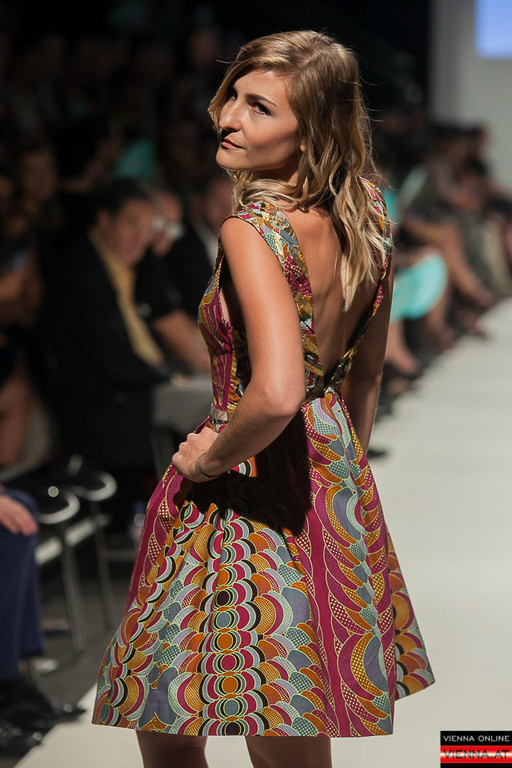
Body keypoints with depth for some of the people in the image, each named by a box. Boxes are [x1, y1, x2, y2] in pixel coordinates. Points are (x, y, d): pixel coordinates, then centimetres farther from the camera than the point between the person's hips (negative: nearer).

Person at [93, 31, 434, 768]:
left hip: (248, 489, -8)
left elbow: (276, 394, -36)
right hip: (336, 477, 8)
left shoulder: (253, 231, -23)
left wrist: (213, 454, -17)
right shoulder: (367, 214, 2)